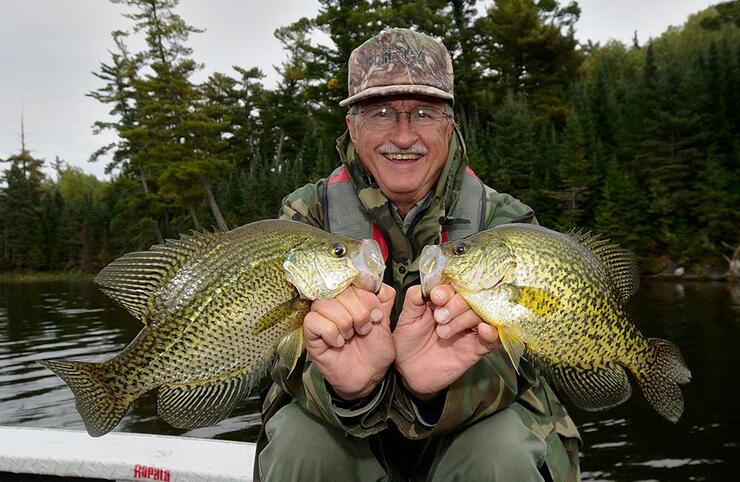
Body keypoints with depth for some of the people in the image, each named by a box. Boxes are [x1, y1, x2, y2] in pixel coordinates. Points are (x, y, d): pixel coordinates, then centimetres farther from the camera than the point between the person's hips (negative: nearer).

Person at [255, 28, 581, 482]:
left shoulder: (504, 222, -10)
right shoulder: (307, 215, -9)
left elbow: (506, 361, -20)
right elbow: (295, 356, -17)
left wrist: (436, 382, -43)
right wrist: (348, 384, -41)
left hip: (466, 429, 0)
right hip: (351, 440, 1)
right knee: (299, 441, -28)